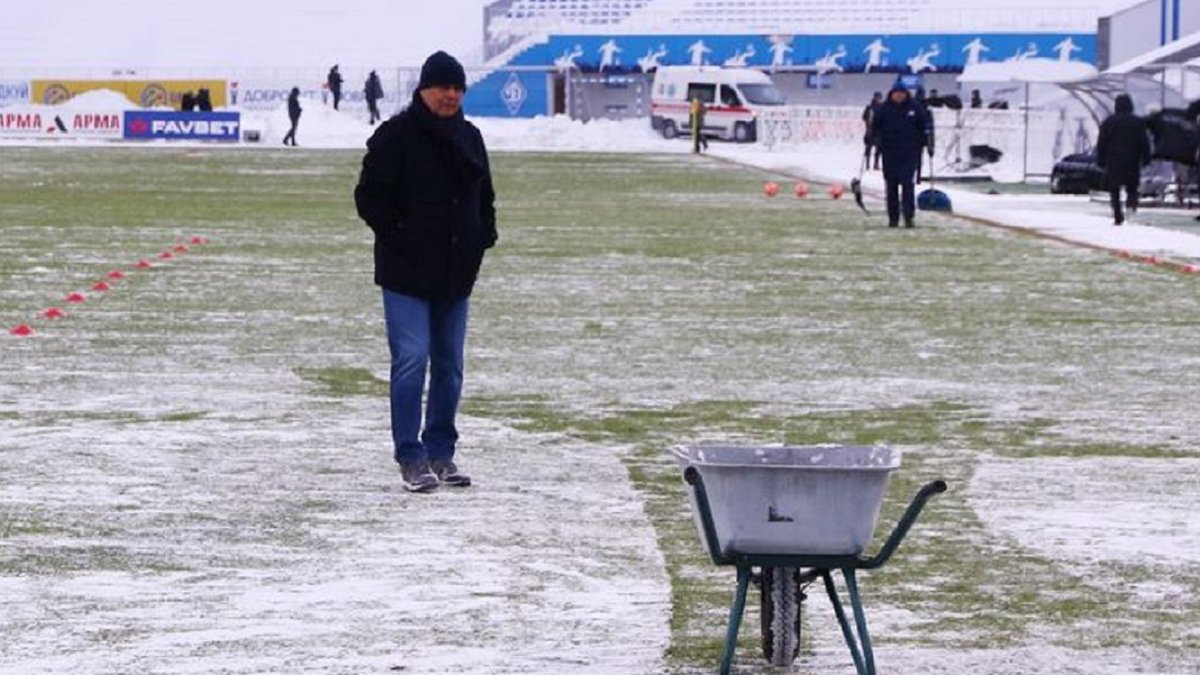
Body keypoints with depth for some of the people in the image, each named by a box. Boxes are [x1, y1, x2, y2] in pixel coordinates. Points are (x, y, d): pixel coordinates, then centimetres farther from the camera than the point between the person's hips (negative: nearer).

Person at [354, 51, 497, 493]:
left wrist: (484, 236, 9)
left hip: (456, 273, 6)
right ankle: (411, 457, -8)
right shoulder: (396, 136, -7)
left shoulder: (469, 137, 12)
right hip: (407, 273, -6)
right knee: (411, 360, -11)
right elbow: (371, 196, -9)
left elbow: (484, 195, 24)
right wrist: (396, 238, -14)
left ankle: (441, 453, 18)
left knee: (449, 365, 10)